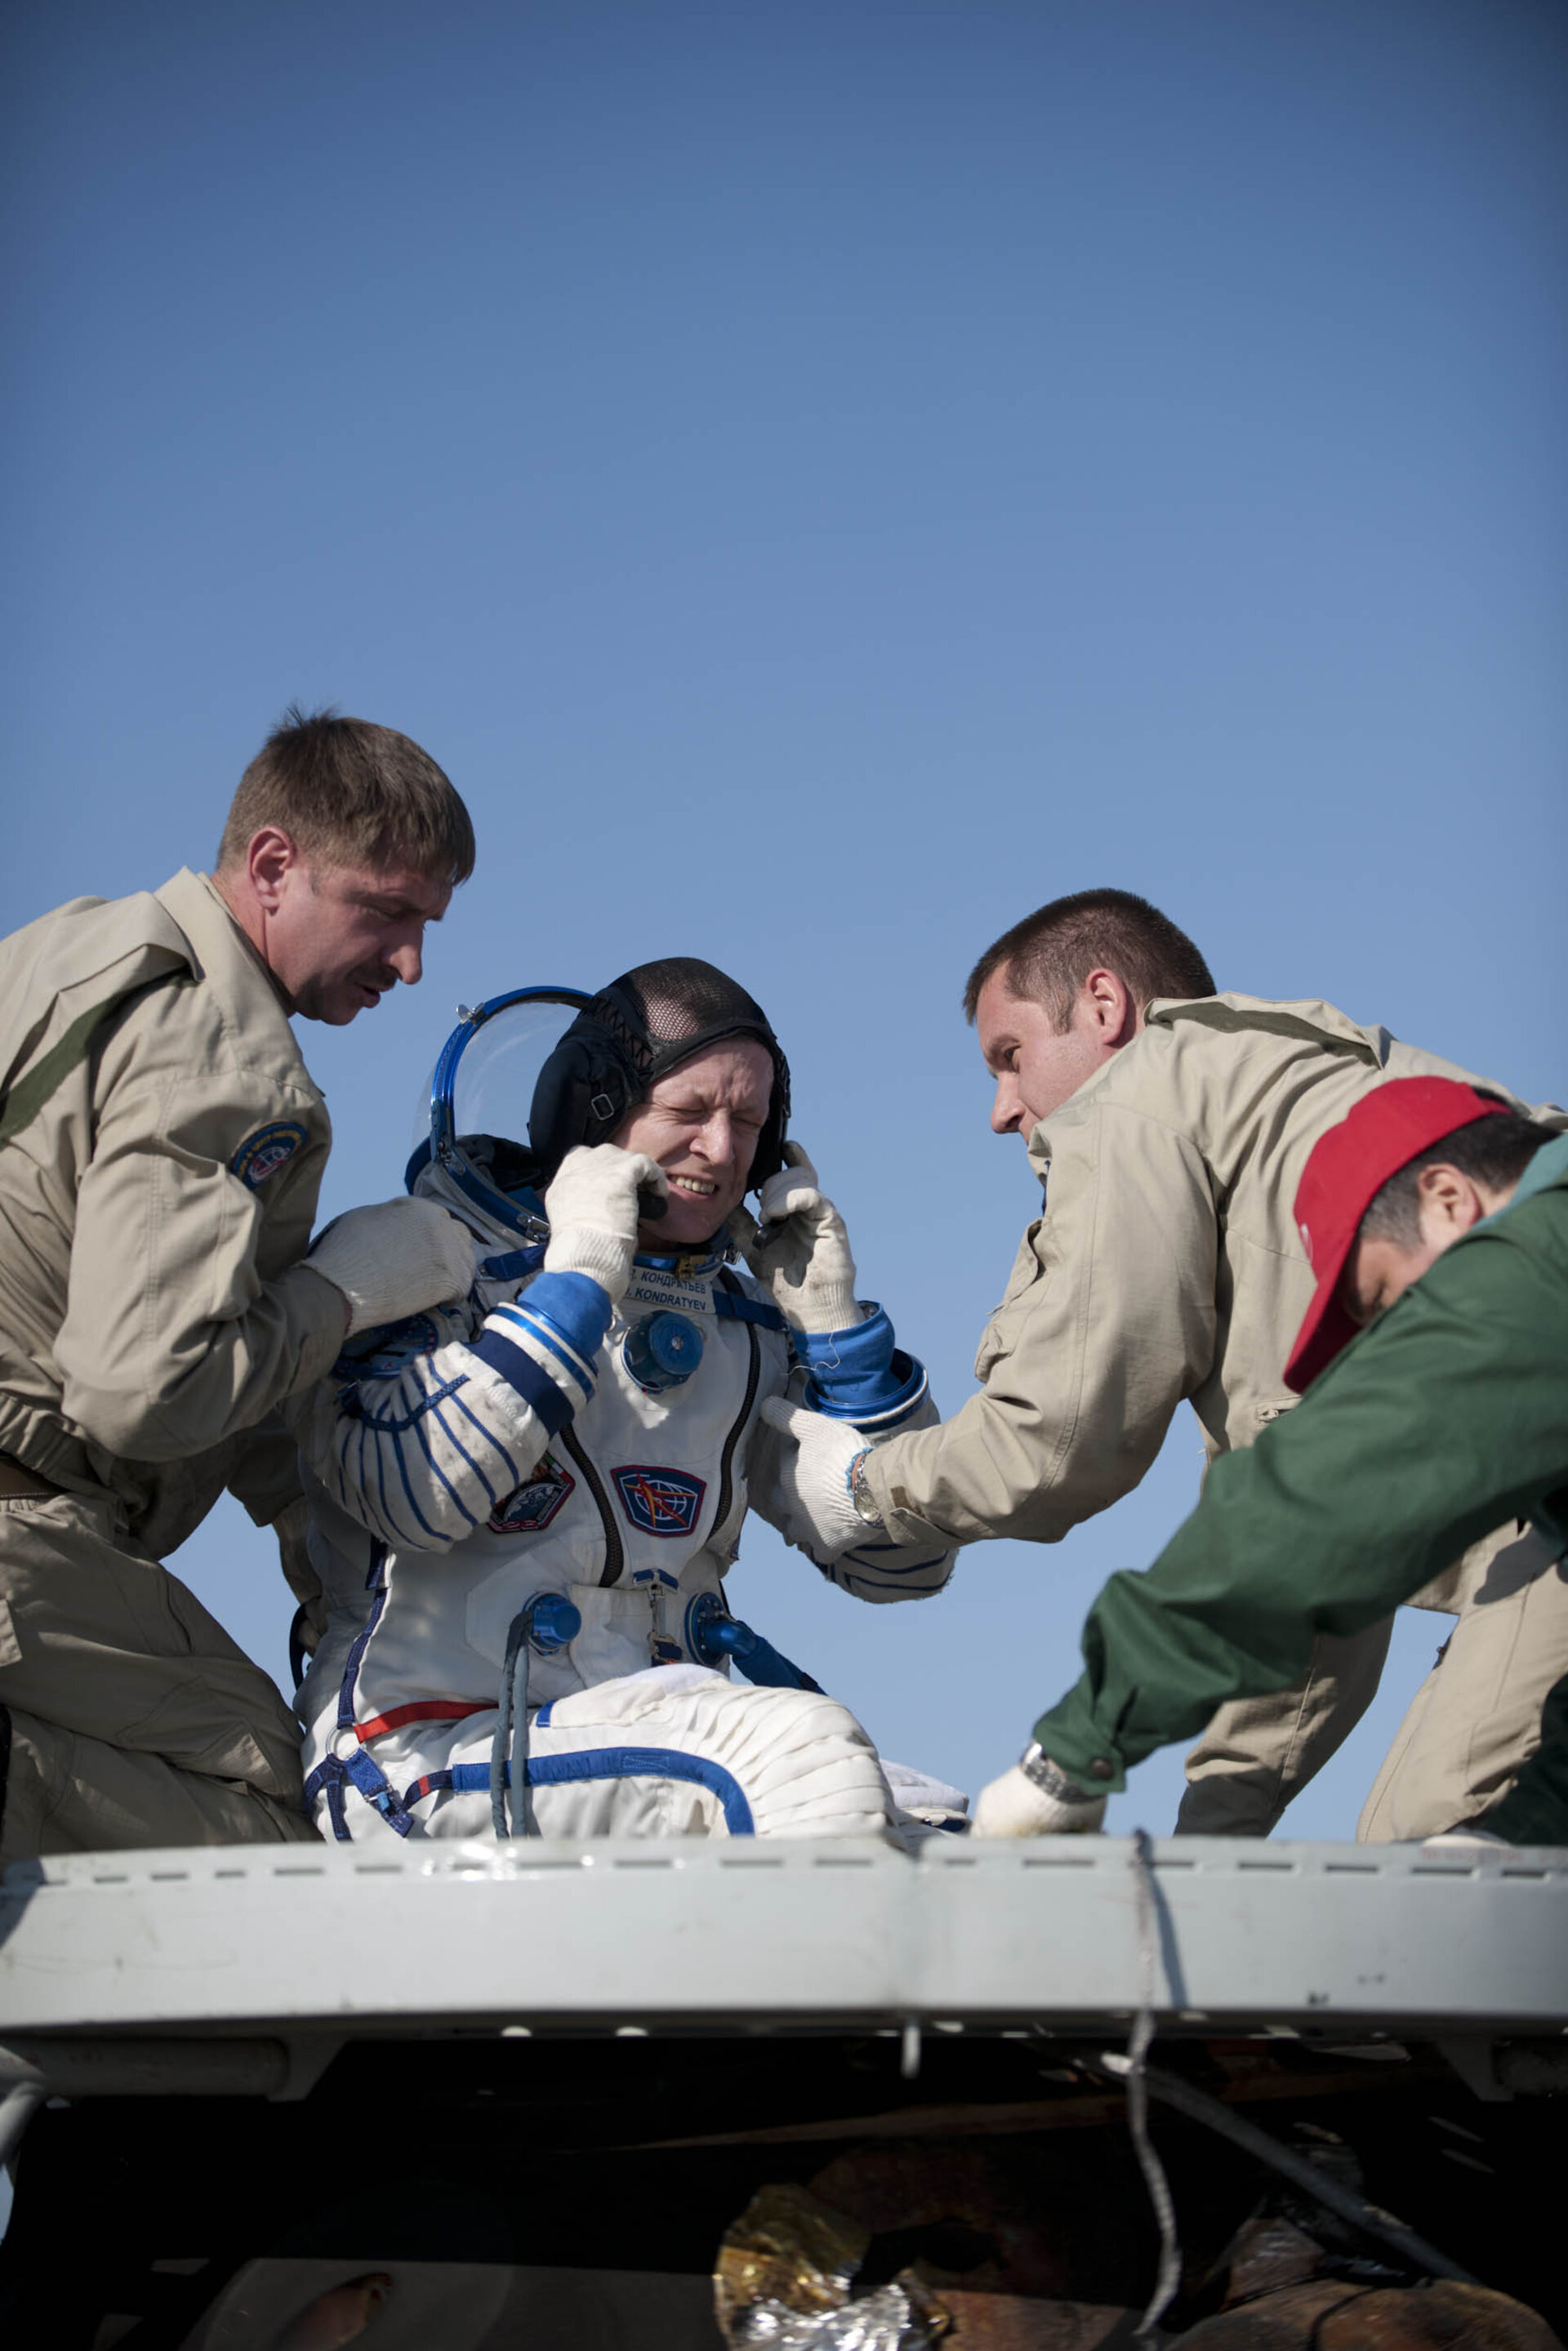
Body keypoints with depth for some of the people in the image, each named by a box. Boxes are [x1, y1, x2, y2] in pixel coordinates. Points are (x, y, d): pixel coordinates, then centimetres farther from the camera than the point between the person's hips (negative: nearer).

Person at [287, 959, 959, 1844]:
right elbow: (406, 1493, -19)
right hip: (427, 1747, -6)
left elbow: (903, 1561, 13)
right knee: (805, 1751, -28)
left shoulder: (748, 1333, 15)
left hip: (652, 1721, 6)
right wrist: (578, 1283, -14)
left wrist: (832, 1320, 4)